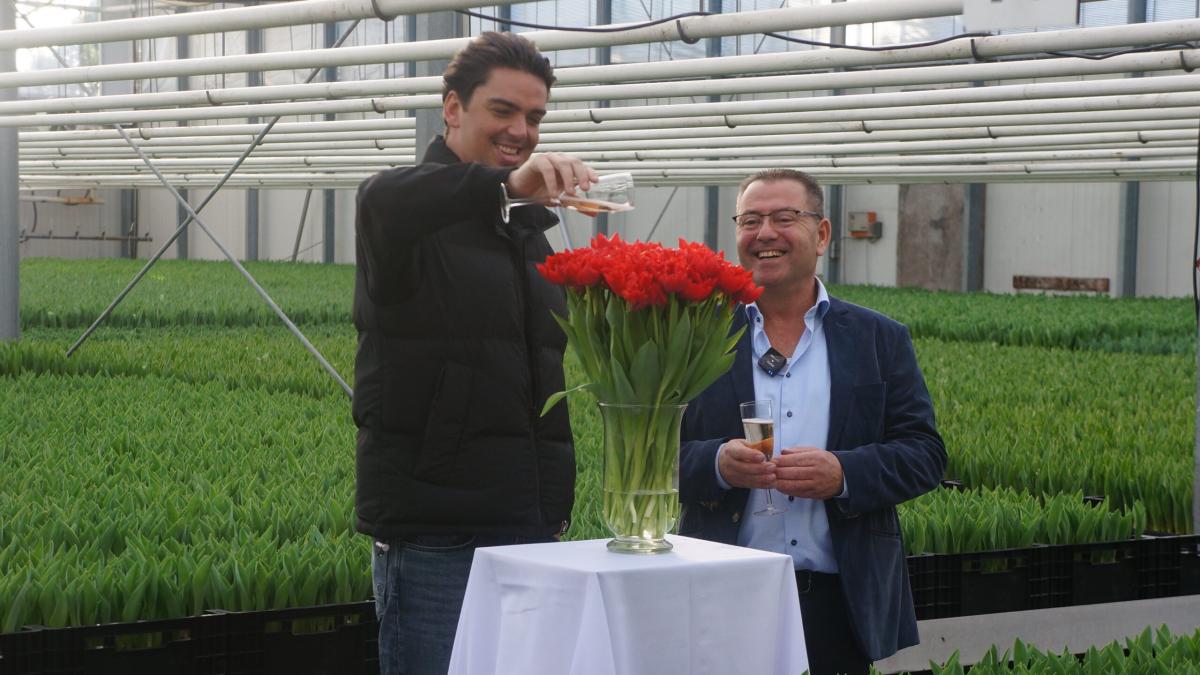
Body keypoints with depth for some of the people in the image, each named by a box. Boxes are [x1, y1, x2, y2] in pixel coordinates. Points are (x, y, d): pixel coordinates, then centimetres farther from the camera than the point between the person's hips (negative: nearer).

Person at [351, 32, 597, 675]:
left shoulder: (529, 232, 21)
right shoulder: (414, 216, -3)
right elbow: (387, 204, -31)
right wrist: (506, 184, -48)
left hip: (530, 525, 7)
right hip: (433, 531, -7)